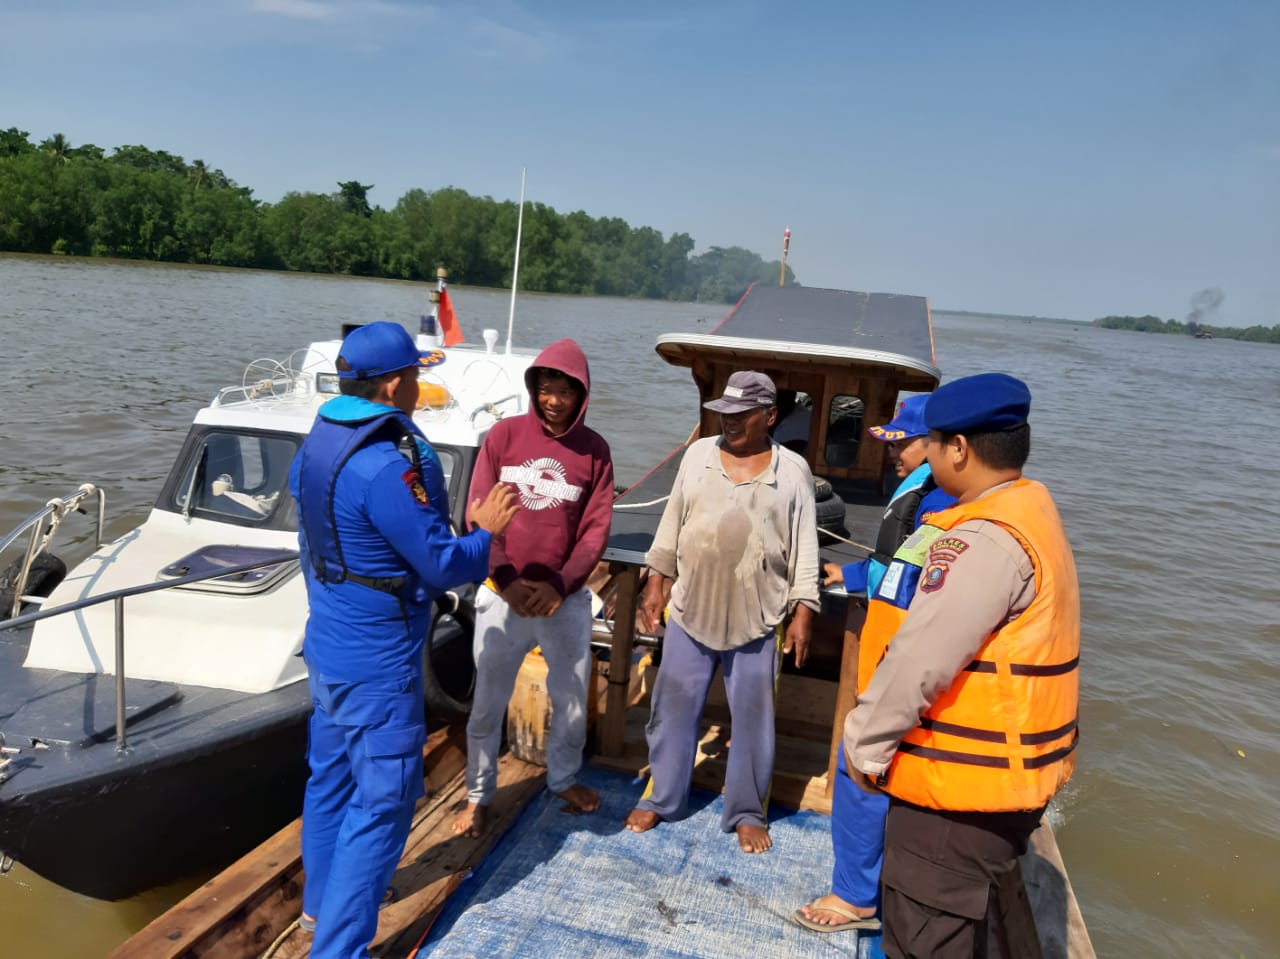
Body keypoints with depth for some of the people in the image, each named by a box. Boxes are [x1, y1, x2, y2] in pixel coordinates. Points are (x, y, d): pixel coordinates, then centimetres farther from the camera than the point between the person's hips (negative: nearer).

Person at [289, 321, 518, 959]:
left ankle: (321, 901, 42)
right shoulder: (386, 467, -28)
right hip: (377, 663, -10)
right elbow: (442, 567, -22)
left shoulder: (317, 442, 2)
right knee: (382, 802, 3)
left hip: (326, 644, 10)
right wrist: (485, 530, -4)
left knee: (330, 776, 23)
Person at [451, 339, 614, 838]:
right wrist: (507, 581, -16)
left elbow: (596, 529, -3)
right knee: (488, 704, 9)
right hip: (502, 595, -1)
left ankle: (564, 779, 40)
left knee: (573, 701, 14)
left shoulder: (594, 450, -1)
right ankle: (478, 796, 30)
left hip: (566, 599, 1)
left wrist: (558, 586, -15)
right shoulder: (504, 435, -3)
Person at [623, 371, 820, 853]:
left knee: (752, 719, 9)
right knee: (673, 708, 11)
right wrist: (656, 581, 6)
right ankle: (661, 798, 29)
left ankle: (747, 813, 27)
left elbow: (805, 546, -1)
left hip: (757, 619, -1)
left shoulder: (793, 471, -3)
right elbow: (672, 522, 7)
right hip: (690, 610, 2)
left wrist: (802, 611, -4)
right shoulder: (698, 455, 2)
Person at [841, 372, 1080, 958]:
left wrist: (864, 745, -13)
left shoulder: (986, 538, -25)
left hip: (964, 782, -10)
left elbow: (919, 661, -26)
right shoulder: (1029, 512, 8)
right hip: (1004, 773, 10)